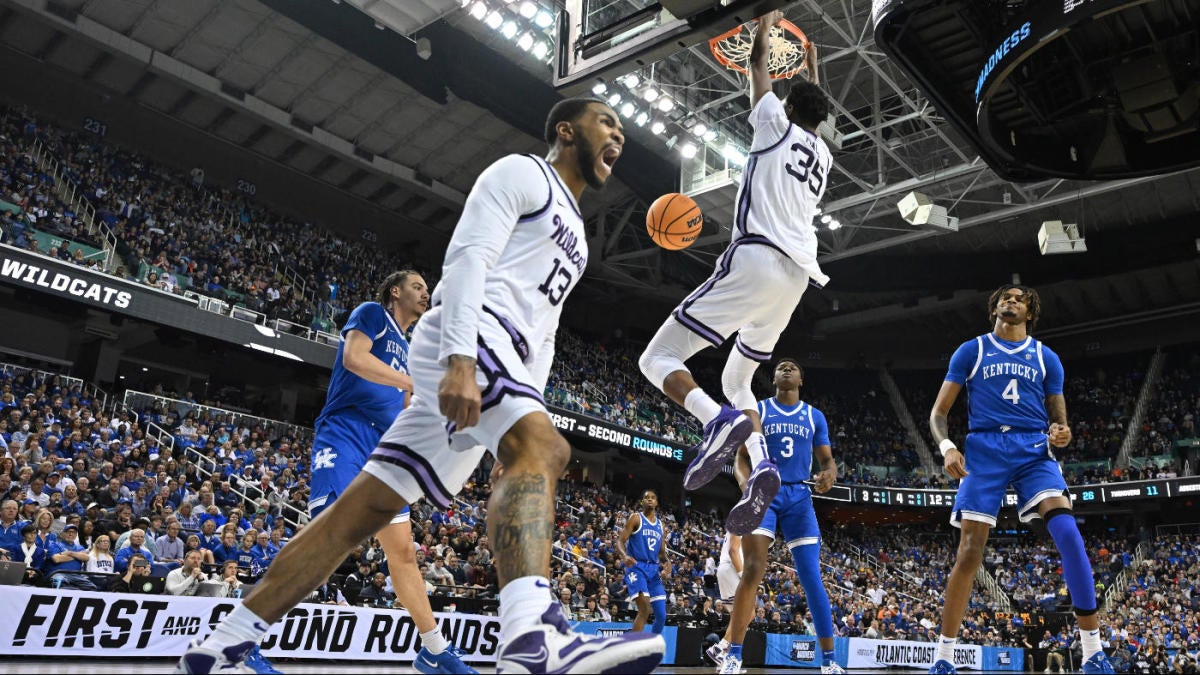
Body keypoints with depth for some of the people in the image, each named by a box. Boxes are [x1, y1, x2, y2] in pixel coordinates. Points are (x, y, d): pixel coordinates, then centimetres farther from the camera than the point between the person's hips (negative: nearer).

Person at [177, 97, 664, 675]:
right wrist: (460, 359, -25)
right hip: (470, 337, -8)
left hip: (497, 370, 9)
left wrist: (533, 405, 21)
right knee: (540, 448, -33)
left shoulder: (574, 235, 32)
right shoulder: (521, 172, 6)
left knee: (361, 510, 4)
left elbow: (541, 336, 31)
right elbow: (468, 258, -11)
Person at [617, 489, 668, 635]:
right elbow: (620, 541, -7)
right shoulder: (636, 518, 1)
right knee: (645, 609, -22)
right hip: (637, 567, -6)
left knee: (662, 615, 2)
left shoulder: (660, 524, 18)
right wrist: (624, 556, -28)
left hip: (654, 570, 6)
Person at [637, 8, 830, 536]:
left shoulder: (776, 123, 9)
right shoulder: (822, 152, 25)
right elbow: (812, 117, 49)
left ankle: (722, 420, -33)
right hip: (797, 275, 7)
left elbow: (758, 68, 26)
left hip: (755, 259, -7)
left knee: (658, 359, -5)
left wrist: (764, 29, 43)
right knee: (735, 379, 20)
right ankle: (762, 467, -7)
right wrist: (812, 69, 62)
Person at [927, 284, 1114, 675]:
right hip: (984, 450, -1)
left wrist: (1060, 434, -9)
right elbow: (938, 412, 7)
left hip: (1034, 449, 2)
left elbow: (1058, 419, 16)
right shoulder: (971, 351, 11)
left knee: (1068, 533, -23)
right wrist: (946, 447, -12)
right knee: (969, 553, -8)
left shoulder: (1046, 358, 16)